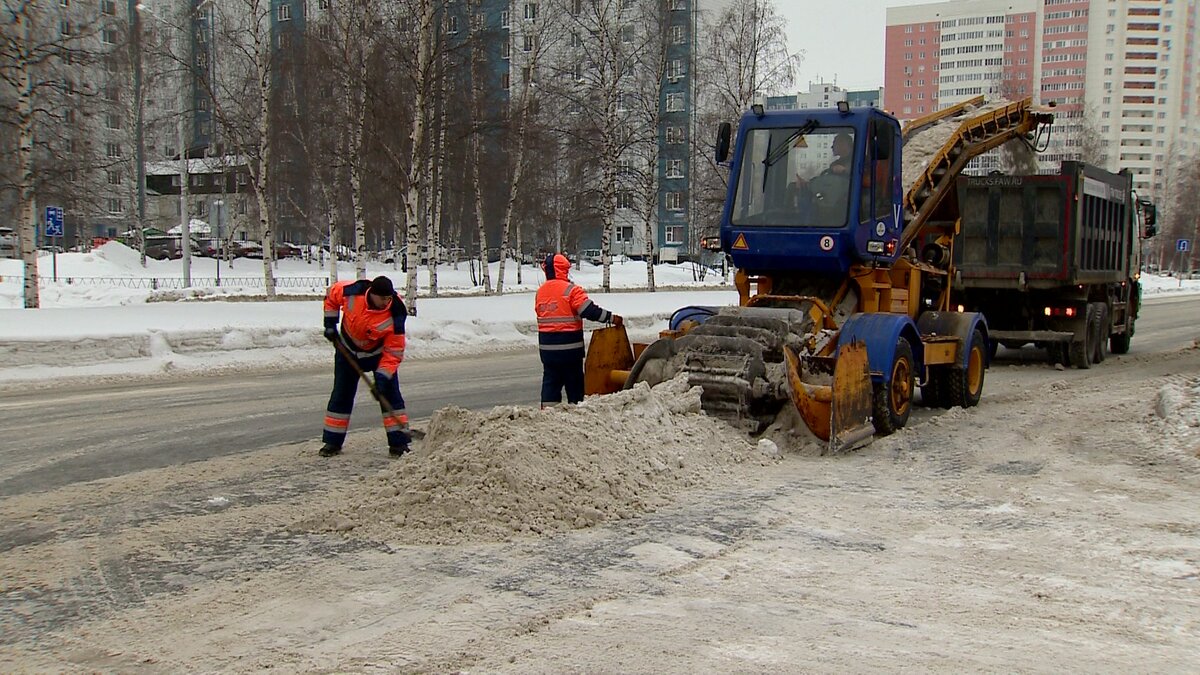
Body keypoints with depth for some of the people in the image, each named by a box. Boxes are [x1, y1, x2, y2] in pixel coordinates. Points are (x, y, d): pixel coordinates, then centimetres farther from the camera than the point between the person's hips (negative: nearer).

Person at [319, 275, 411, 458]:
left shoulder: (395, 314, -32)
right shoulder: (352, 292, -29)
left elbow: (394, 351, -26)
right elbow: (331, 294, -4)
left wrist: (382, 377, -31)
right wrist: (330, 323, -5)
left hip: (379, 352, -2)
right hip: (348, 349, 2)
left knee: (390, 393, -9)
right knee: (341, 394, 6)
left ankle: (398, 442, -3)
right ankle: (332, 442, 17)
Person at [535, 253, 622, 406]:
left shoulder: (540, 292, 5)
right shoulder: (570, 290, -14)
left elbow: (540, 313, 11)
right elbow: (590, 311, -20)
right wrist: (613, 318, -13)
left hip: (546, 346, 5)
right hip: (569, 346, -5)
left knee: (550, 381, 10)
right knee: (574, 381, 7)